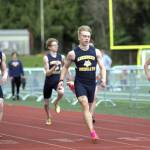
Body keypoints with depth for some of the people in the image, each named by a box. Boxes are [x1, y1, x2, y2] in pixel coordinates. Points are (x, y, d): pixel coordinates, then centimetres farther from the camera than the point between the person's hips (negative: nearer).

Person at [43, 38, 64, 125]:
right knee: (46, 103, 10)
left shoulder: (61, 57, 1)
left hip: (58, 80, 1)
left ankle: (56, 103, -1)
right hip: (49, 81, -1)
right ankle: (49, 118, 37)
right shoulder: (46, 58, -9)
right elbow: (47, 73, -15)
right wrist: (54, 67, -30)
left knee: (61, 92, -34)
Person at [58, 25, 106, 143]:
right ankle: (92, 132, -29)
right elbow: (65, 67, 9)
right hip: (80, 83, -3)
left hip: (92, 84, 3)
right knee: (85, 105, -20)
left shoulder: (96, 52, 2)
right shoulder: (73, 53, -4)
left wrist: (103, 79, -13)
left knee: (89, 106, 15)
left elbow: (102, 67, 3)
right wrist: (61, 80, 2)